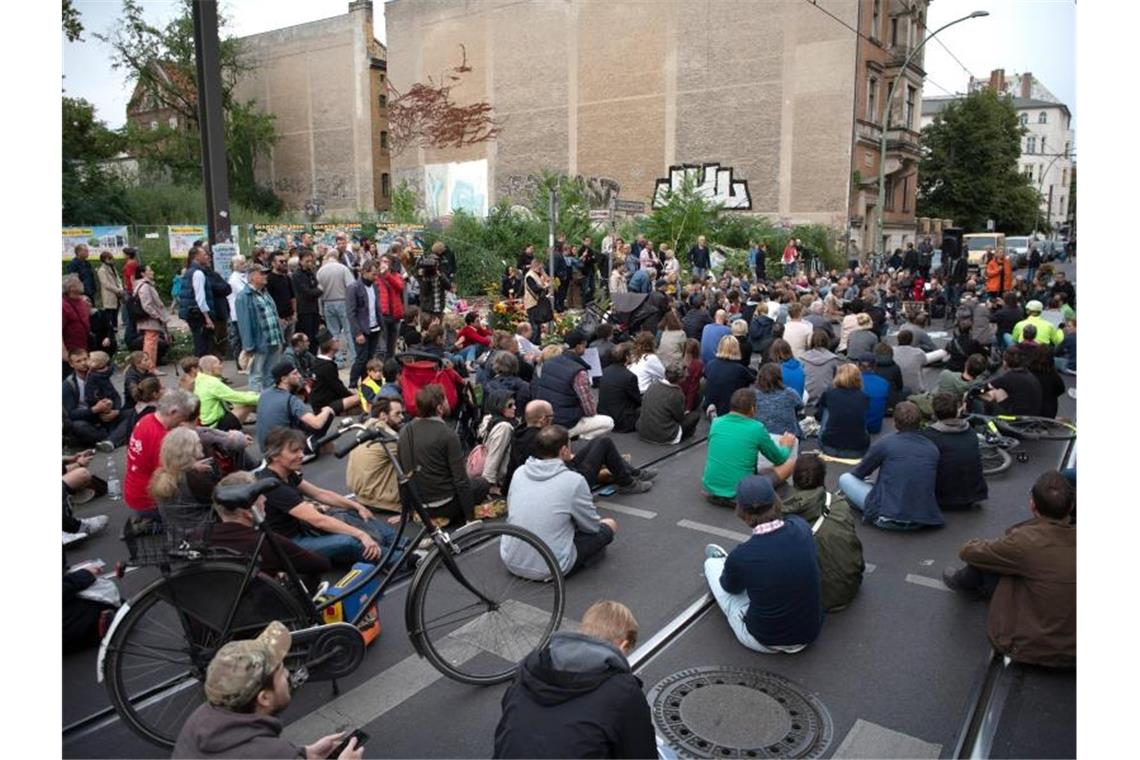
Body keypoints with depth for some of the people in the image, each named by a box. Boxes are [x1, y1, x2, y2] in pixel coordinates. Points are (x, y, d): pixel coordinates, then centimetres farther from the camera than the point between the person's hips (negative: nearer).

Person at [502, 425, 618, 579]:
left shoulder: (519, 472, -1)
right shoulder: (574, 481, -15)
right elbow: (592, 526, -2)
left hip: (511, 562, 6)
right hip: (549, 569, -6)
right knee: (610, 524, 12)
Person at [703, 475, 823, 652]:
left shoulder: (739, 557, -25)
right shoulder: (800, 527, -16)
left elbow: (731, 588, 0)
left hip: (764, 642, -3)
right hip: (811, 633, 4)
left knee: (712, 563, 15)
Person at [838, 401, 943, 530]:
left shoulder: (884, 444, -8)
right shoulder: (933, 448, 3)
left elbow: (858, 473, 6)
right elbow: (934, 482, 18)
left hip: (887, 520, -4)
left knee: (845, 478, 10)